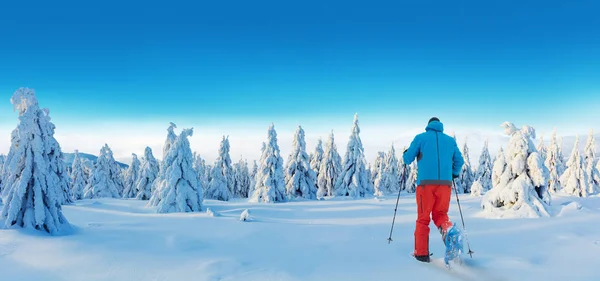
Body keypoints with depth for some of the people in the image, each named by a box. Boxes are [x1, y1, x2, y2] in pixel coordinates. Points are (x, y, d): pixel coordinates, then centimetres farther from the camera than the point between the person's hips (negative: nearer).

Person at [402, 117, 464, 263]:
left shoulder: (420, 137, 7)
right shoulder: (450, 140, 16)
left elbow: (407, 159, 6)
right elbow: (459, 161, 16)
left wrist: (406, 153, 28)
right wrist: (454, 174, 33)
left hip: (426, 182, -2)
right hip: (445, 183, 2)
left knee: (423, 218, 7)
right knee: (440, 214, 14)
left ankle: (421, 253, 5)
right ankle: (448, 228, -19)